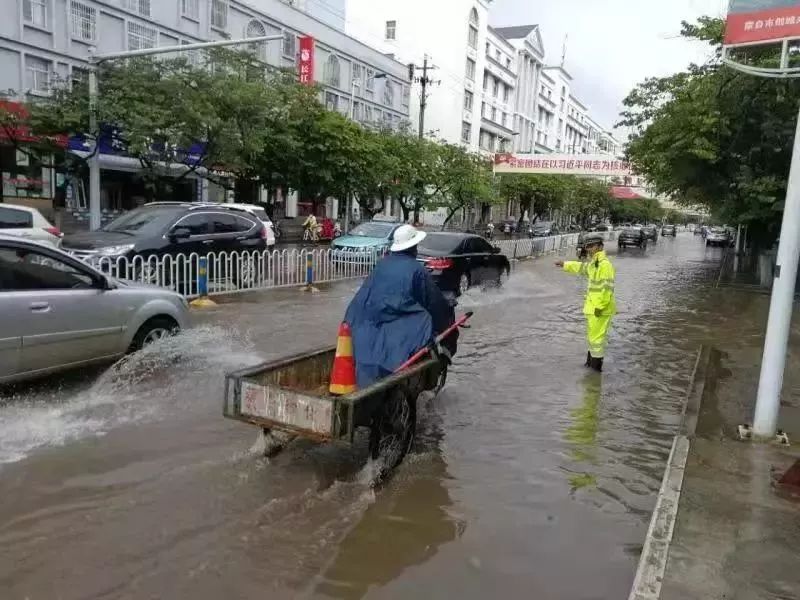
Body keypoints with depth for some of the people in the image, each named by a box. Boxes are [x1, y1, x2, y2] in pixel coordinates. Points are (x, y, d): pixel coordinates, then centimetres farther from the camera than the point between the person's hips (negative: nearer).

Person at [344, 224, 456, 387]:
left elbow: (363, 295, 13)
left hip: (375, 320, 5)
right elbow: (434, 301, 2)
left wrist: (350, 320, 23)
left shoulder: (382, 265, 8)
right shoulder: (417, 269, -5)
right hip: (404, 323, -5)